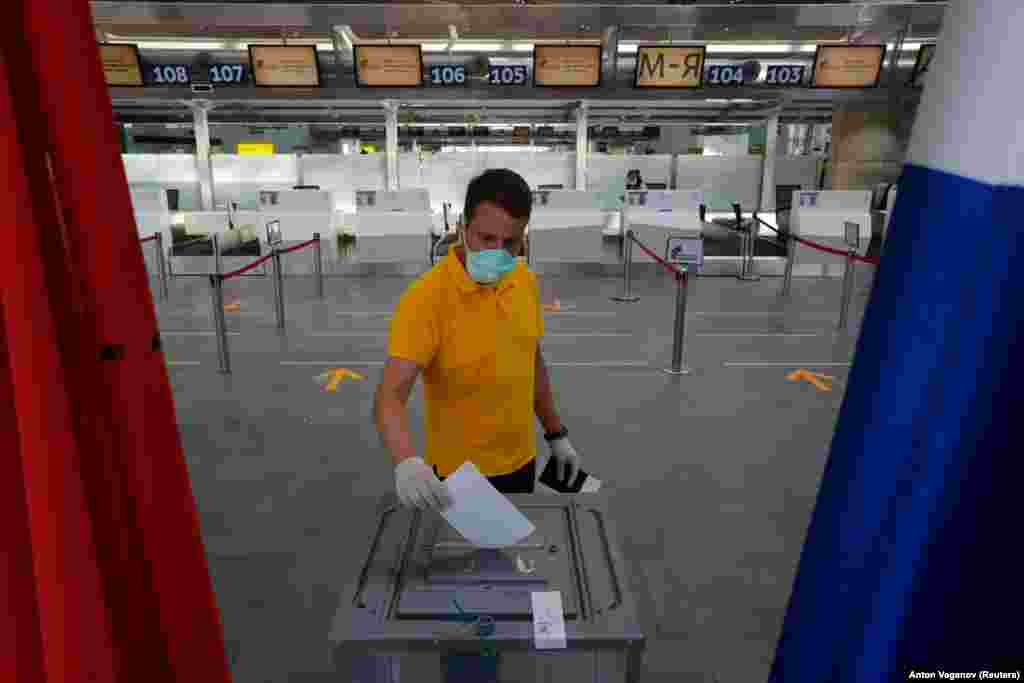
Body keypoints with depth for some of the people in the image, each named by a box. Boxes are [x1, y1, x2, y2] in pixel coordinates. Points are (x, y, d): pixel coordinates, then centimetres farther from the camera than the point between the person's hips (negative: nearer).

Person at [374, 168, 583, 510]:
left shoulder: (525, 281, -3)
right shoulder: (426, 298, -23)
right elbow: (390, 395, -29)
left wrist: (556, 434, 12)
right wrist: (406, 461, -47)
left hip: (521, 463, 6)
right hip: (460, 477, -6)